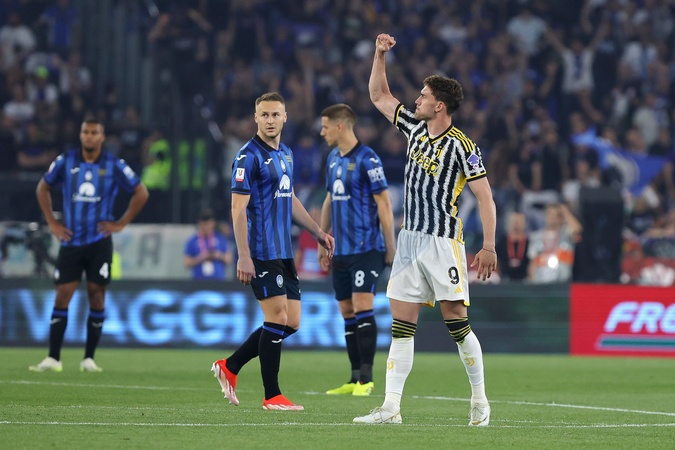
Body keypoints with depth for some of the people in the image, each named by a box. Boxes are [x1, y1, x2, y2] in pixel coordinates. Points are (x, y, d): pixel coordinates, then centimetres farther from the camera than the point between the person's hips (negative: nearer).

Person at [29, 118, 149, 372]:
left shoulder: (114, 165, -2)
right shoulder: (66, 161, 1)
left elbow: (141, 193, 4)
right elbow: (43, 188, 14)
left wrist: (121, 223, -1)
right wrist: (52, 223, 7)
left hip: (99, 243, -1)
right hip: (70, 242, 1)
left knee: (96, 295, -3)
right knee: (62, 296, -4)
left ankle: (89, 359, 4)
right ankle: (53, 359, -3)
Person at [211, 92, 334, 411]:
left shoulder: (286, 154, 15)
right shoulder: (249, 156, -10)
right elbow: (238, 208, -14)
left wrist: (317, 232, 28)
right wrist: (244, 256, -20)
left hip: (284, 253, 9)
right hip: (261, 253, -9)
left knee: (291, 323, 7)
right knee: (278, 318, -8)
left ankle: (229, 367, 18)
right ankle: (272, 396, 0)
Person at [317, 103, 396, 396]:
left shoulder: (367, 159, -10)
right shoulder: (333, 158, 14)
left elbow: (383, 202, -10)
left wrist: (390, 246, -11)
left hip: (366, 248, -8)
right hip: (341, 250, 8)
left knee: (362, 307, -13)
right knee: (347, 312, 7)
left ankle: (366, 377, -9)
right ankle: (355, 380, 11)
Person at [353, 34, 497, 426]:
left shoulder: (461, 146, -10)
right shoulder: (415, 129, 10)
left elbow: (485, 196, -11)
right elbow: (379, 96, 23)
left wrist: (489, 247, -18)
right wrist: (381, 55, 12)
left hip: (443, 242, -7)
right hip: (409, 239, 7)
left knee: (457, 323, -4)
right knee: (401, 326, 1)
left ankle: (480, 399, 10)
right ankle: (391, 407, -2)